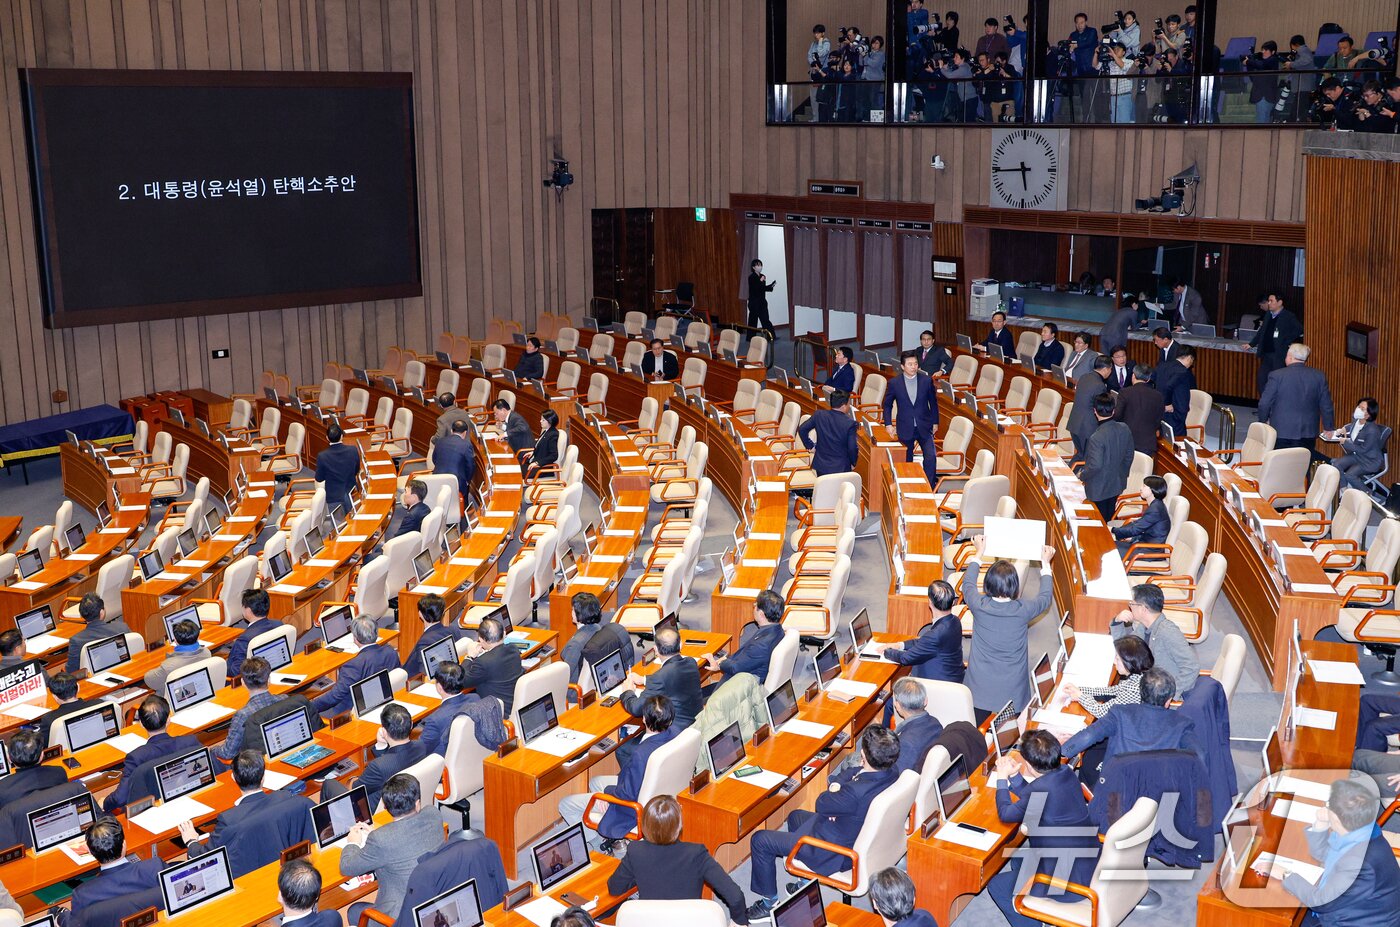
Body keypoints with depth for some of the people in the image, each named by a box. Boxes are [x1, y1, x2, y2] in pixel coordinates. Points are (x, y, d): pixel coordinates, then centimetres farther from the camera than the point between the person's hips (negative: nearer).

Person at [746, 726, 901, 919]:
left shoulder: (857, 793, -41)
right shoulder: (892, 775, -15)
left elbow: (821, 804, -22)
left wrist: (835, 787, -7)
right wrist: (836, 783, -18)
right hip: (860, 838, 9)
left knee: (760, 840, 3)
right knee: (795, 817, 31)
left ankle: (770, 902, 23)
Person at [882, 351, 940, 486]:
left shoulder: (927, 380, -4)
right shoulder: (894, 383, -6)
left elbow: (933, 402, 7)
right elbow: (887, 404, 5)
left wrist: (935, 422, 9)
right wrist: (888, 424, -2)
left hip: (924, 427, 0)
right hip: (905, 428, 0)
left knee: (931, 457, -12)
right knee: (906, 460, 10)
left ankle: (930, 486, -2)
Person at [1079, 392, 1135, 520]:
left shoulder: (1096, 438, -30)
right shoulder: (1125, 429, -9)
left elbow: (1095, 465, -28)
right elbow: (1129, 456, 4)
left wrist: (1082, 475, -9)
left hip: (1098, 489, -6)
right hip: (1118, 483, 6)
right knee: (1110, 520, 23)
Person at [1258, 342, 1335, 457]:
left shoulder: (1276, 376, -10)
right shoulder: (1319, 376, -1)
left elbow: (1264, 403, -5)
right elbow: (1326, 405, 5)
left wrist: (1263, 420, 13)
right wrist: (1328, 427, 17)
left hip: (1281, 432, -2)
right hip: (1308, 432, 3)